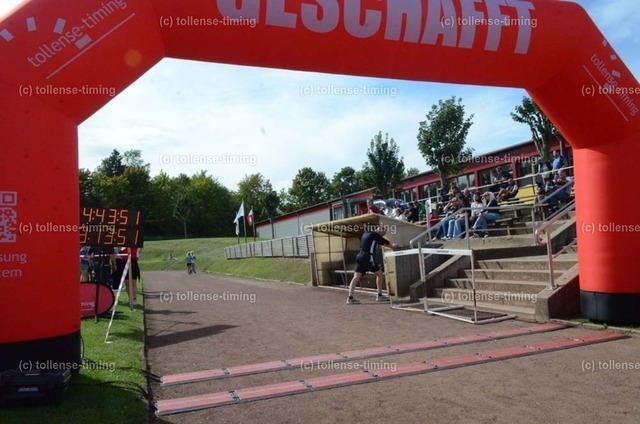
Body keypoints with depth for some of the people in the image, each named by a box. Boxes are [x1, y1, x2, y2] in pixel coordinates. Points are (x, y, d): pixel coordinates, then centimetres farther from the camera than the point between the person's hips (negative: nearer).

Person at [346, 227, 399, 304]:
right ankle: (379, 296, 16)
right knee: (380, 274, 11)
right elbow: (387, 243, 8)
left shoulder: (366, 234, 20)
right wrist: (393, 245, 29)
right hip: (368, 258, -7)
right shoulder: (375, 235, -3)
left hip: (360, 257, 7)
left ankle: (350, 298, -12)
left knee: (356, 277, -2)